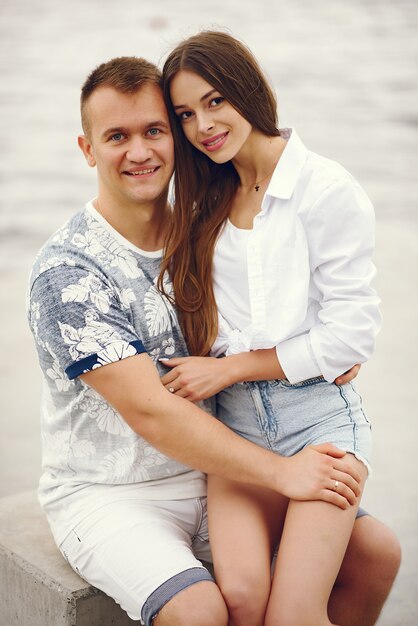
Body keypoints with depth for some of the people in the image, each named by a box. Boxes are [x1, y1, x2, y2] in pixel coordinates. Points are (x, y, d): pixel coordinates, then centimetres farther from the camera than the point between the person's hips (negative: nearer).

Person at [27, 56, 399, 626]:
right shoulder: (67, 270, -17)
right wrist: (283, 472, -24)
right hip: (108, 494, -5)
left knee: (376, 550, -4)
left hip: (213, 471, 6)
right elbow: (150, 412, -22)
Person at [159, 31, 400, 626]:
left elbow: (353, 333, -9)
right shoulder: (204, 203, 13)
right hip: (237, 420, 4)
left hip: (320, 415, -4)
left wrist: (227, 368, -6)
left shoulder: (327, 189, -5)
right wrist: (207, 370, -2)